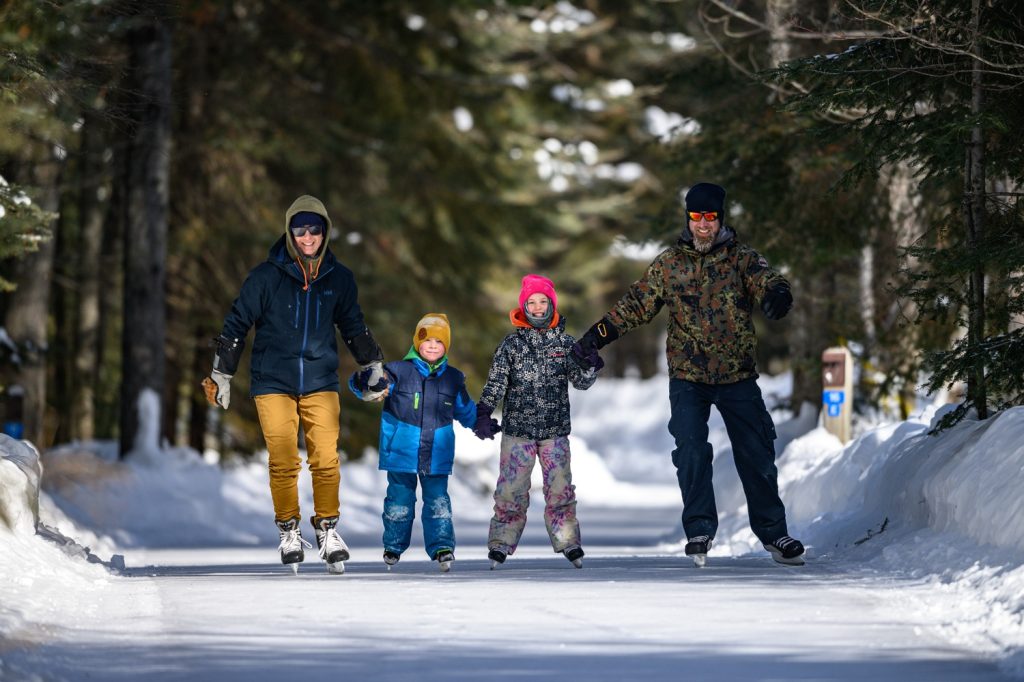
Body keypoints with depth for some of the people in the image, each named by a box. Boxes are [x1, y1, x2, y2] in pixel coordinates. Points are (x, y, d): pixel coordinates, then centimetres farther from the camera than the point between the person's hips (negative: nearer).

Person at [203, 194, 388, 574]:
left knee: (326, 460, -6)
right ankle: (288, 532, 10)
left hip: (320, 383, 2)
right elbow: (237, 324, 2)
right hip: (273, 382, -2)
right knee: (283, 462, -5)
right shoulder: (267, 276, -5)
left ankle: (327, 530, 8)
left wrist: (373, 366, 22)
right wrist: (221, 376, 4)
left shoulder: (339, 279, 4)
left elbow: (354, 326, 20)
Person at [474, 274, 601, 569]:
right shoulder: (512, 343, 2)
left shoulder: (564, 342, 6)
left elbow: (581, 382, 3)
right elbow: (495, 383, -1)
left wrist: (589, 366, -19)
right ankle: (501, 543, 5)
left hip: (555, 431, 1)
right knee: (511, 489, -3)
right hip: (517, 430, -1)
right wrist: (483, 414, -12)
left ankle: (568, 542, 10)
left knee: (560, 489, 0)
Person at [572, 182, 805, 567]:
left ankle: (773, 533, 18)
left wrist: (776, 295, -44)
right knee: (691, 452, -16)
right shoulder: (669, 264, 4)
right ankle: (700, 530, -8)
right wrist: (597, 336, -1)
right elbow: (636, 304, 7)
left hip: (738, 377, 0)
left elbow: (764, 279, -19)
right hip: (688, 377, 0)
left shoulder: (741, 258, 0)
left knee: (757, 456, 5)